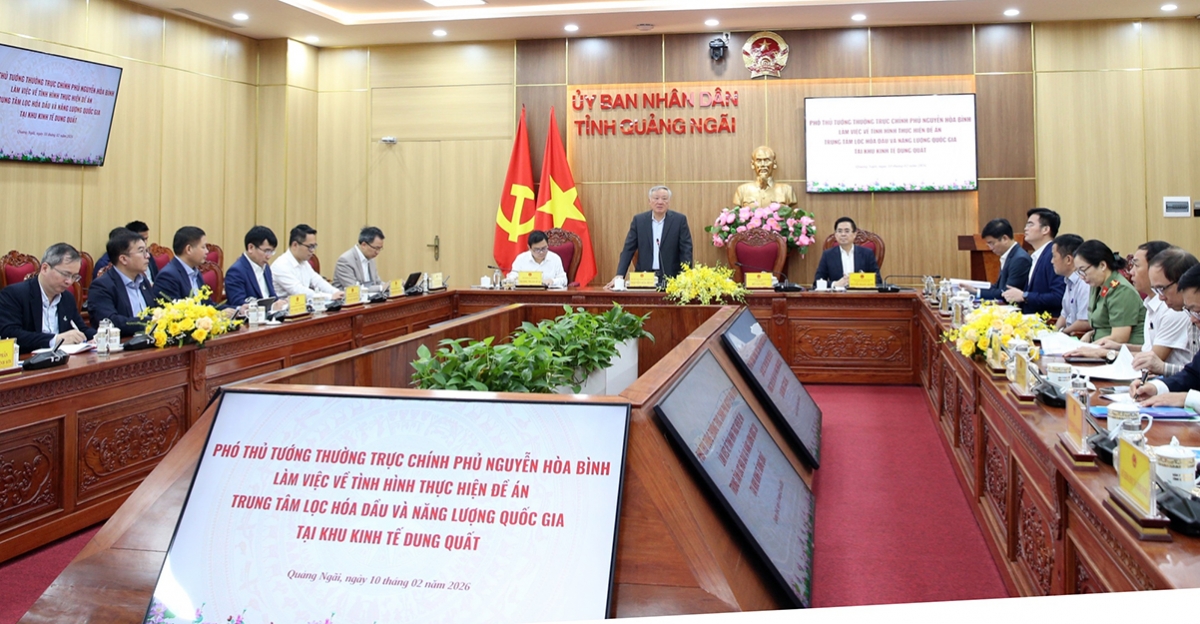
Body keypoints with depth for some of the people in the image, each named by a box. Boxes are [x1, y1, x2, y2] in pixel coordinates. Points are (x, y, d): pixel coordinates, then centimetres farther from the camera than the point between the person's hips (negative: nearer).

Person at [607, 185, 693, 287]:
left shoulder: (679, 220, 2)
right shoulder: (639, 220, 6)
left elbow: (686, 250, -1)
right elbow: (628, 249, 4)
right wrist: (619, 275, -7)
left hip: (671, 278, -1)